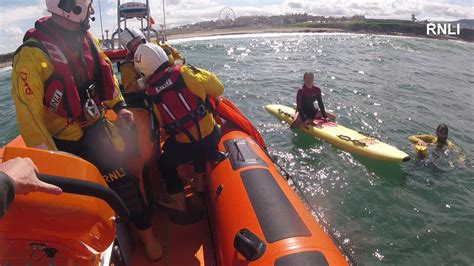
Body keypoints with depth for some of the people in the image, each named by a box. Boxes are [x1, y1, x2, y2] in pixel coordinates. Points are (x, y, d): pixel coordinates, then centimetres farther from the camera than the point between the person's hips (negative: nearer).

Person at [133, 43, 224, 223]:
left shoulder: (150, 94, -6)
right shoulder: (185, 73, -10)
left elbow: (162, 124, 5)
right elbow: (218, 89, -3)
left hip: (185, 147, -1)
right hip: (212, 137, 2)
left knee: (165, 164, 26)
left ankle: (178, 202, 28)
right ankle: (199, 181, 40)